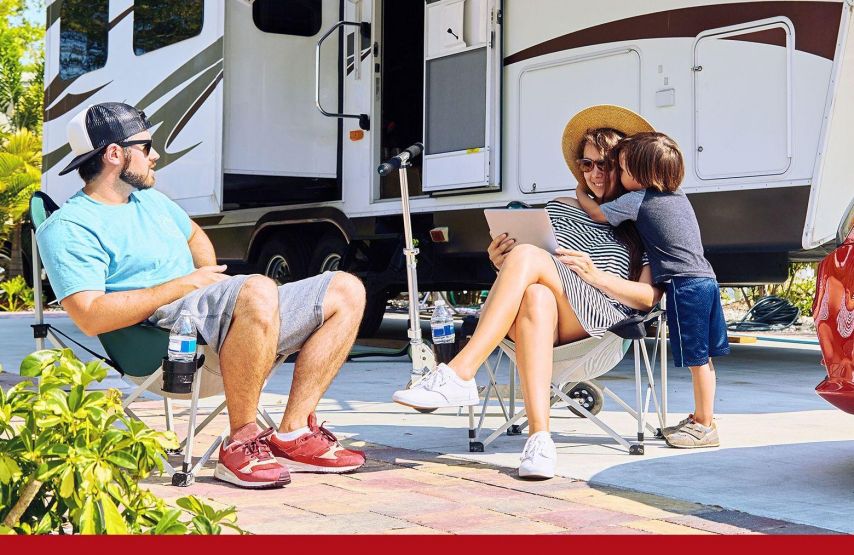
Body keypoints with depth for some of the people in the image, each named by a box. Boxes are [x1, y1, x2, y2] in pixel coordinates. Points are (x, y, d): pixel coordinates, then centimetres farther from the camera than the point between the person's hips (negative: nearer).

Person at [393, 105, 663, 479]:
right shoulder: (561, 209, 29)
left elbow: (650, 297, 5)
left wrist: (596, 275, -9)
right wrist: (501, 264, 0)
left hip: (605, 316, -3)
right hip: (541, 308, 3)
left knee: (527, 256, -31)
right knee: (536, 298, -38)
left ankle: (458, 374, -42)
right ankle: (539, 436, -50)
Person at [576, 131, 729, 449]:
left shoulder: (637, 201, -7)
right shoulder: (677, 195, 17)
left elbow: (597, 214, 7)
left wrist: (580, 195, 25)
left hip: (684, 286, -9)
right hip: (705, 280, 9)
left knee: (697, 358, -4)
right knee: (702, 357, 14)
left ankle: (706, 426, 2)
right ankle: (701, 418, 23)